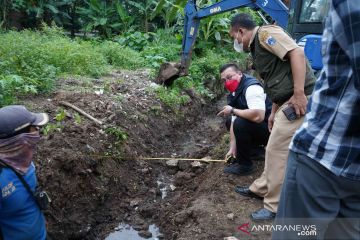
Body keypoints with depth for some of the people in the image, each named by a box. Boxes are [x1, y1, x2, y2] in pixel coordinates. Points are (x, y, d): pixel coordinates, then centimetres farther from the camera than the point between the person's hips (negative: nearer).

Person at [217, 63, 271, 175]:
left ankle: (244, 164, -11)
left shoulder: (251, 87, -24)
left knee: (240, 123, -31)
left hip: (270, 128, -10)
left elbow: (258, 116, -39)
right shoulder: (234, 93, 5)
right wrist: (232, 148, -3)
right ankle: (255, 149, 17)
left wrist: (232, 110, -25)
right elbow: (234, 121, 2)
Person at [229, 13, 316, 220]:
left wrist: (299, 93, -26)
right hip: (288, 101, 10)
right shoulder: (258, 47, 22)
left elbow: (297, 52, -21)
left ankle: (276, 207, 9)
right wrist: (274, 112, 23)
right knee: (275, 150, 18)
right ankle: (261, 188, 33)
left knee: (277, 151, -5)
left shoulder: (266, 33, -7)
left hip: (299, 100, -10)